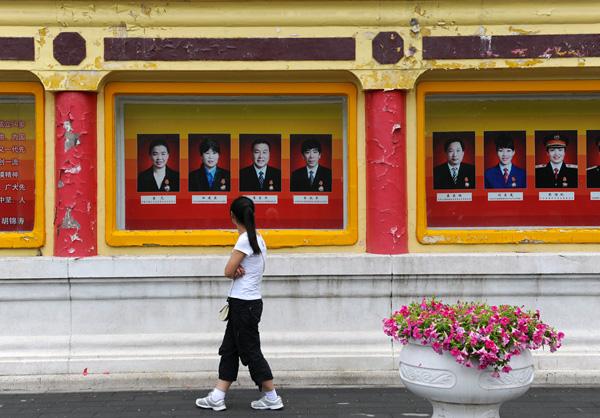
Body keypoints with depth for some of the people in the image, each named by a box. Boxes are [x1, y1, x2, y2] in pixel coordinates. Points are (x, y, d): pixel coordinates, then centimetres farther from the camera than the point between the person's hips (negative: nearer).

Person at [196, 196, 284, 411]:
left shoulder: (245, 240, -18)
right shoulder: (258, 238, 10)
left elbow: (228, 272, -15)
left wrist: (235, 271, 5)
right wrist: (239, 270, -8)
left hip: (245, 305, -9)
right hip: (244, 304, 9)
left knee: (250, 351, 0)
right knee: (229, 349, 10)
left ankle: (272, 398, 8)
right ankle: (217, 397, 13)